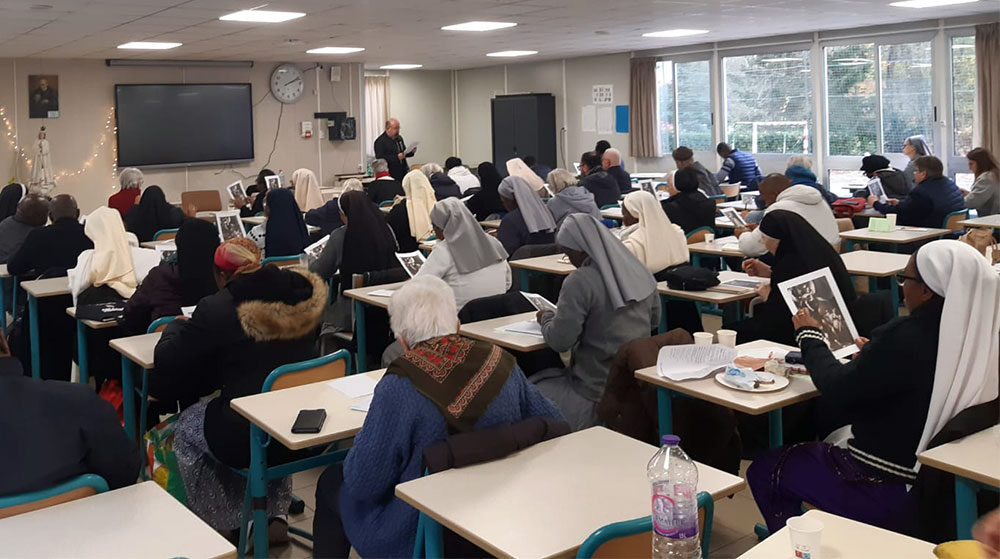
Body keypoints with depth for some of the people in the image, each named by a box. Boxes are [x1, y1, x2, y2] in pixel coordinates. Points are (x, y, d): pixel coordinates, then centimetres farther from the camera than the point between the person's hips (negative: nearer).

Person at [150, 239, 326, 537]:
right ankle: (275, 514, 35)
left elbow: (167, 363, -3)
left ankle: (225, 525, 30)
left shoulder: (217, 310, -14)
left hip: (251, 442, -5)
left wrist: (175, 327, 18)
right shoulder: (305, 296, 1)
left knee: (186, 426, 24)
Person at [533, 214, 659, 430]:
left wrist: (546, 318, 2)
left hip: (596, 394, -8)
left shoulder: (579, 282, -20)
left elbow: (560, 341, -17)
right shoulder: (640, 272, 2)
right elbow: (654, 319, 17)